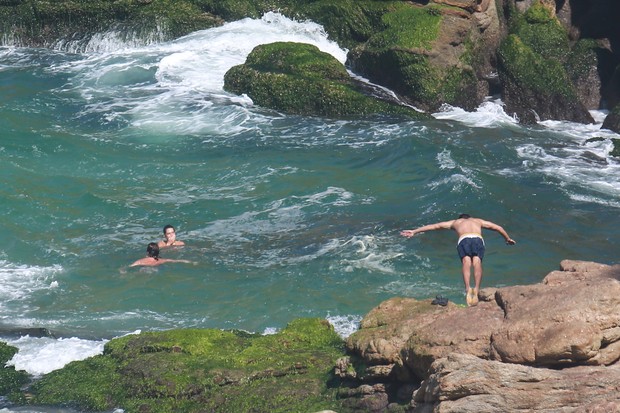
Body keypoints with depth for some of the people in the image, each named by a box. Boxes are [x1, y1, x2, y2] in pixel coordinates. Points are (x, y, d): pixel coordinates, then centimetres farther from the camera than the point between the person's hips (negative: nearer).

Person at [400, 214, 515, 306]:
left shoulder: (456, 222, 39)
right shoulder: (478, 221, 42)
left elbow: (434, 226, 41)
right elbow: (498, 227, 51)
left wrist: (414, 231, 47)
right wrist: (508, 239, 66)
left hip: (463, 239, -1)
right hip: (478, 239, 1)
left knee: (466, 262, -19)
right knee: (477, 262, -16)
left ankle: (468, 288, -42)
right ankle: (476, 289, -39)